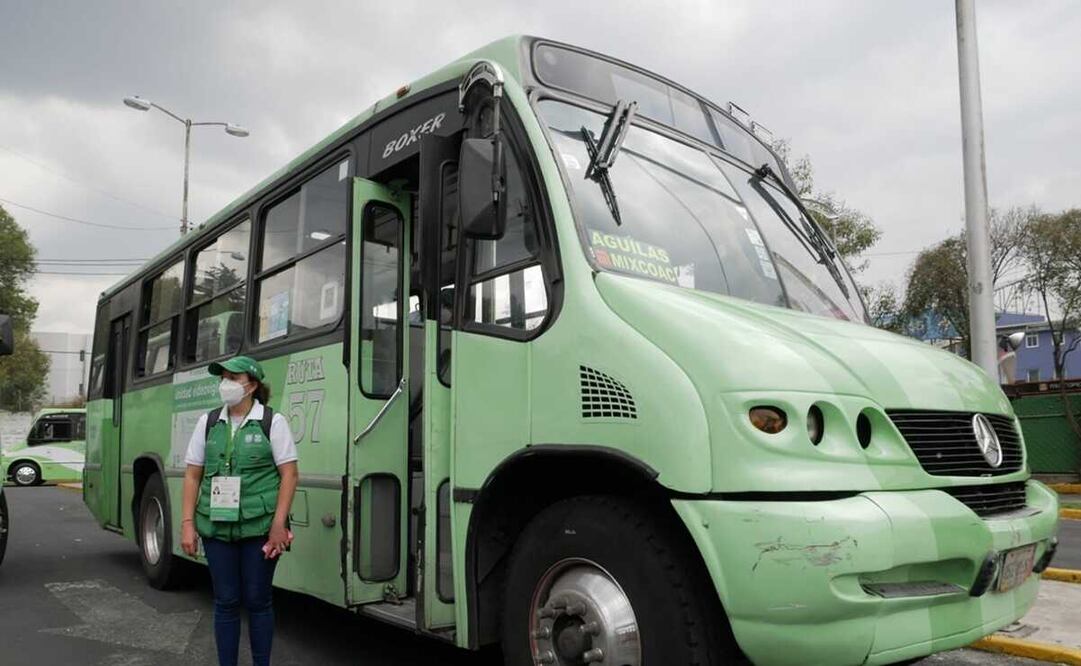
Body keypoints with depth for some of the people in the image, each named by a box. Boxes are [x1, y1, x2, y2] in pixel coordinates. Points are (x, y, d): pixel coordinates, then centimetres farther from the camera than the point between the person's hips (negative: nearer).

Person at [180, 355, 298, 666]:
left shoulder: (272, 421, -4)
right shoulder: (208, 422, 8)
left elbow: (289, 474, -6)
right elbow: (192, 475, 10)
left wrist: (278, 524, -11)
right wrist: (188, 523, 3)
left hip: (259, 527, -3)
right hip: (216, 527, 3)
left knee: (257, 600, 6)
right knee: (226, 601, 9)